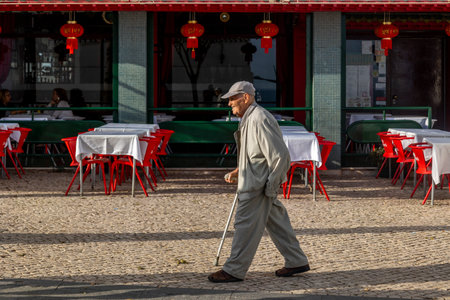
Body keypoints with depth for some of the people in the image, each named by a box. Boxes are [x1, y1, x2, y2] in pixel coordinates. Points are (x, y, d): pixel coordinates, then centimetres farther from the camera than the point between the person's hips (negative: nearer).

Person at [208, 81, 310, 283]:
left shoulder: (260, 119, -19)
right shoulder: (248, 120, 13)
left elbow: (280, 156, -21)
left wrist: (270, 186, -19)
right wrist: (238, 171, 14)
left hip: (259, 185, -10)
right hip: (252, 181, 10)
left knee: (246, 224, -5)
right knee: (276, 222, 15)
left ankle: (234, 270, 1)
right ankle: (296, 261, 23)